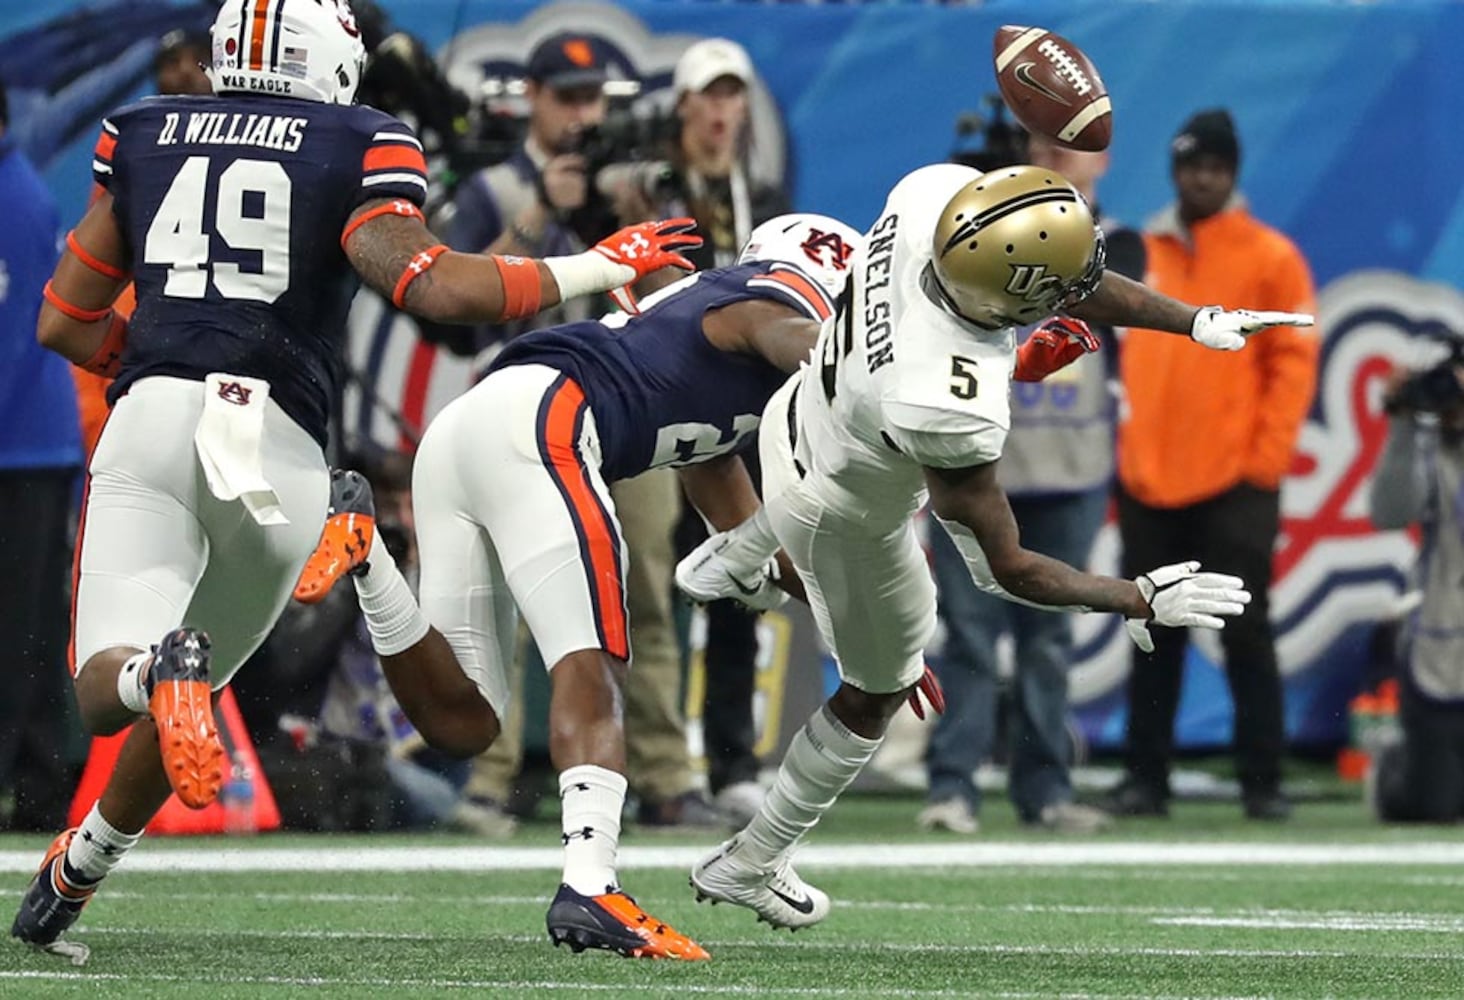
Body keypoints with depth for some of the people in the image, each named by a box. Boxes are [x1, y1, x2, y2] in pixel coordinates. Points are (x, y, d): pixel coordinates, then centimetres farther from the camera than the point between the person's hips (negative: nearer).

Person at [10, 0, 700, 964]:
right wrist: (598, 268, 2)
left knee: (106, 687, -8)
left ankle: (157, 672, -42)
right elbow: (430, 284, -8)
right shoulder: (358, 149, 8)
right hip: (280, 445, -1)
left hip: (151, 417, 1)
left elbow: (63, 322, 21)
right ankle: (70, 881, 21)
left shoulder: (144, 137, 18)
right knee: (192, 686, 20)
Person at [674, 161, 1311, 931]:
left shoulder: (936, 193, -31)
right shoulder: (948, 410, -47)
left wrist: (1196, 320, -9)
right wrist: (1143, 601, -20)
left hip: (803, 409, 6)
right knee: (876, 691, 23)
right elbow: (1006, 568, -31)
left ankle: (729, 560, 66)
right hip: (845, 516, -6)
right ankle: (750, 864, 43)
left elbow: (1067, 275, -10)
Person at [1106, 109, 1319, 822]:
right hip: (1146, 482, 4)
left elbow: (1294, 361, -2)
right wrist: (1118, 455, 8)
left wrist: (1267, 459, -9)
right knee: (1153, 636, 6)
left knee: (1246, 633, -4)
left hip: (1234, 487, -3)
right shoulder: (1139, 256, 12)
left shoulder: (1270, 257, 2)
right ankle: (1144, 779, 10)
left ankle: (1262, 781, -1)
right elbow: (1117, 355, 16)